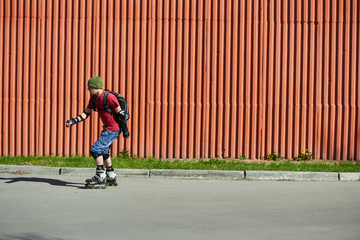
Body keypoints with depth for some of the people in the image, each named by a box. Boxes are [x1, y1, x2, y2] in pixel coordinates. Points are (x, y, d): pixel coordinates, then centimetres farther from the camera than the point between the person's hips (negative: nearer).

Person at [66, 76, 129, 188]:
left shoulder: (109, 97, -21)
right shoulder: (94, 98, 6)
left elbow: (120, 113, -17)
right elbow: (86, 113, 11)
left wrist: (125, 129, -13)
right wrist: (73, 121, -2)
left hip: (113, 129, -10)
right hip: (107, 128, 10)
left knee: (95, 149, -12)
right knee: (103, 151, 21)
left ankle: (100, 178, -6)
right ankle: (111, 177, 34)